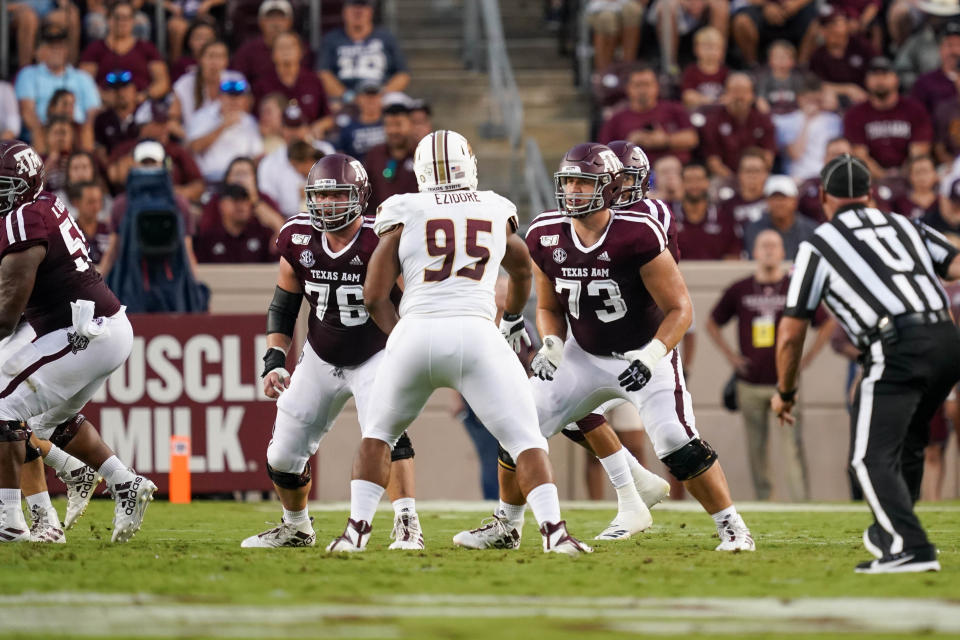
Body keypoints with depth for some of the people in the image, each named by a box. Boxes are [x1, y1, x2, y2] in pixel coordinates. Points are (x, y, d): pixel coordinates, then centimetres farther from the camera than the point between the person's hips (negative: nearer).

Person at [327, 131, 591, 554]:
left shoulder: (405, 214, 10)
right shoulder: (496, 212, 17)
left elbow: (374, 296, 5)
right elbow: (522, 270, 39)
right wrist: (512, 317, 59)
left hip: (415, 334, 0)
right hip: (475, 336, 0)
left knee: (379, 433, 23)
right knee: (526, 440, 7)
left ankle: (356, 530, 14)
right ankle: (553, 530, -12)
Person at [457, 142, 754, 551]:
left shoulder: (637, 235, -26)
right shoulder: (546, 237, -10)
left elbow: (680, 309, -19)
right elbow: (549, 308, 7)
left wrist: (651, 356, -32)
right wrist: (552, 345, -13)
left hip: (645, 354, -5)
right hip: (584, 356, 5)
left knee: (678, 445, -21)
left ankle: (732, 528, -4)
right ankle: (506, 525, 21)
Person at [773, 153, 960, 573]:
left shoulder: (818, 246, 13)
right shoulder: (905, 226, 25)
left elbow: (790, 334, 15)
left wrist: (785, 391, 30)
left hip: (897, 349, -6)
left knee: (872, 456, -4)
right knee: (907, 443, 25)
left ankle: (908, 548, -19)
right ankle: (888, 532, 40)